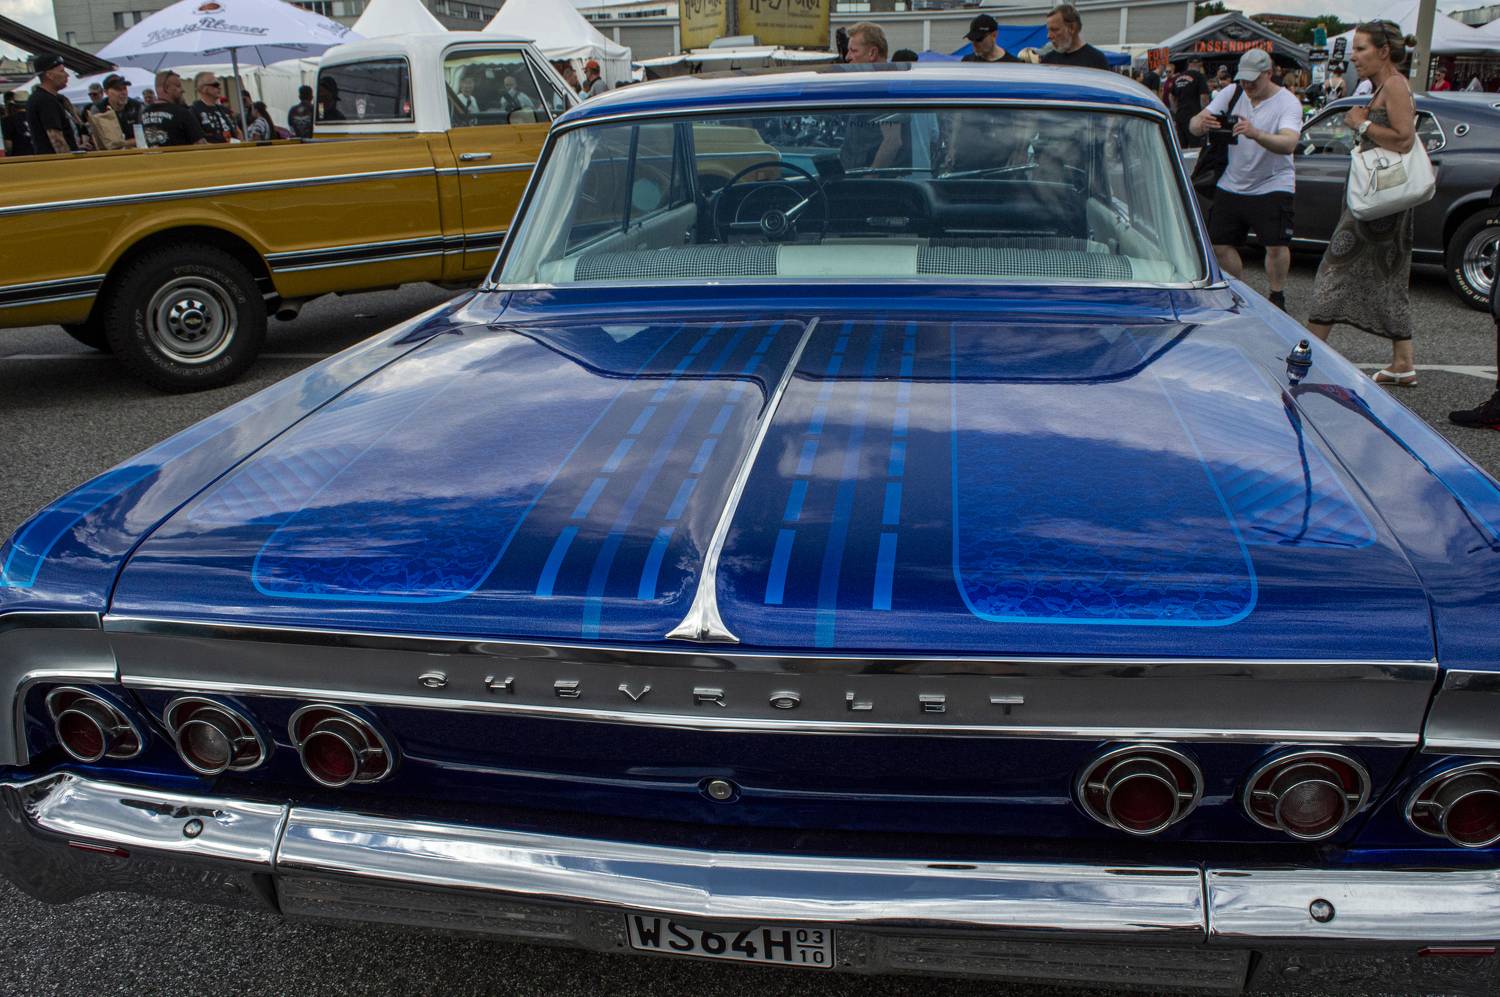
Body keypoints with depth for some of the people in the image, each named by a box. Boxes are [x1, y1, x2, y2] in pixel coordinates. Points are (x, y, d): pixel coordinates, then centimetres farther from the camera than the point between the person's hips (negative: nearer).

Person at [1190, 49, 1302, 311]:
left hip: (1272, 186, -4)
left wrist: (1256, 134, -49)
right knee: (1220, 244, 5)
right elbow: (1194, 125, -7)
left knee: (1276, 245, -16)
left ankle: (1277, 299, 4)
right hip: (1231, 185, 4)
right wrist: (1201, 122, -33)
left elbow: (1289, 144, -31)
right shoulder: (1232, 93, 0)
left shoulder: (1288, 103, -12)